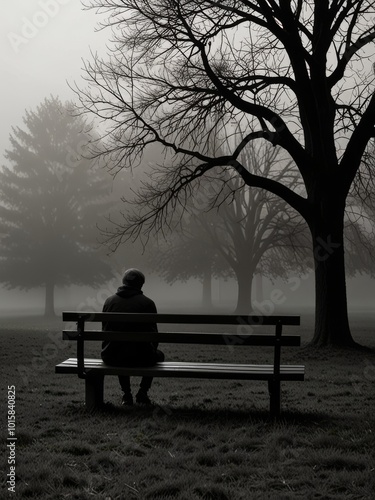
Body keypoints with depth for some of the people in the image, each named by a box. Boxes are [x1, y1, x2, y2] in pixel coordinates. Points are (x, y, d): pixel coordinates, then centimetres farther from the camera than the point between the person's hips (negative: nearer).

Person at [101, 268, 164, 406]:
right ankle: (143, 392, 19)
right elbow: (153, 332, 2)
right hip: (140, 358, -3)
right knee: (158, 355, 29)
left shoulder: (109, 301, 6)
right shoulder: (147, 303, -3)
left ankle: (126, 394, 28)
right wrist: (152, 350, 22)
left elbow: (105, 330, 13)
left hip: (111, 358, 3)